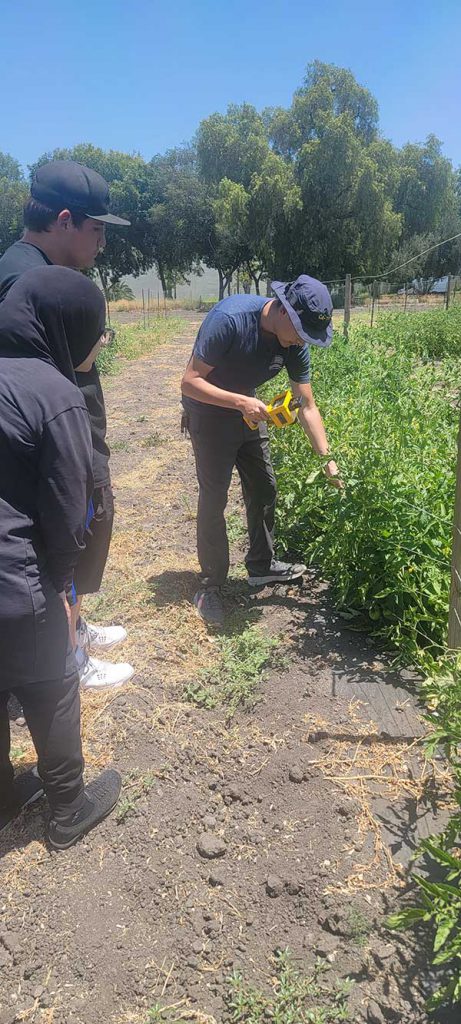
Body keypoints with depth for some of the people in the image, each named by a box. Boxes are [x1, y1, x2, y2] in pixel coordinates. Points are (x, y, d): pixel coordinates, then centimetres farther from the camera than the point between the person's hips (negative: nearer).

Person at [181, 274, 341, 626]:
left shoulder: (295, 343, -13)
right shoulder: (229, 319, -31)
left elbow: (308, 407, -7)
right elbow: (190, 382, -28)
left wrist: (327, 458, -13)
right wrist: (241, 402, -37)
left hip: (249, 410, 6)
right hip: (208, 412, -6)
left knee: (264, 489, 11)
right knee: (214, 498, -6)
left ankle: (262, 565, 29)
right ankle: (210, 584, 9)